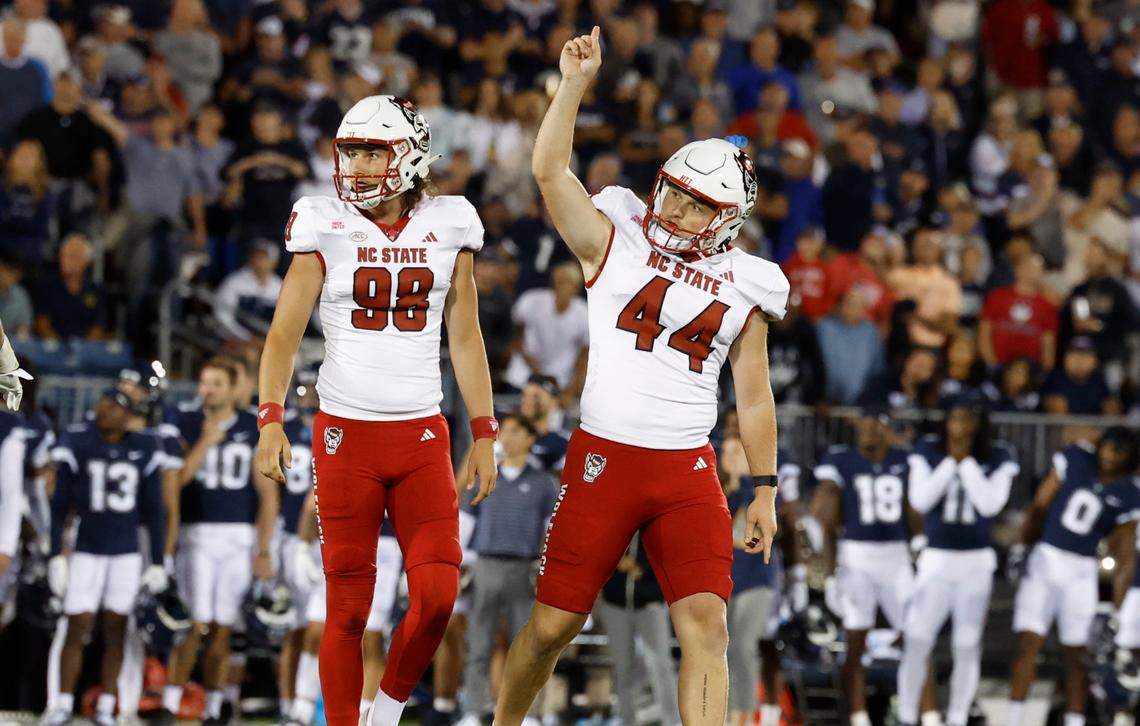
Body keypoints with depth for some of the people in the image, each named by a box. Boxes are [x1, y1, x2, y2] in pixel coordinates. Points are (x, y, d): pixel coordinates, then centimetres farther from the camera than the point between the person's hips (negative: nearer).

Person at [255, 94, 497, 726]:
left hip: (422, 437, 2)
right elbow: (284, 333, -2)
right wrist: (271, 419, -14)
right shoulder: (326, 228, 0)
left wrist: (484, 436, 9)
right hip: (346, 434, -2)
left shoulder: (446, 229, 6)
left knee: (437, 596, -9)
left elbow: (465, 340, 11)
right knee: (349, 608, -1)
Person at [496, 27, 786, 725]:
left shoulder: (746, 287, 9)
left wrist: (765, 492, 13)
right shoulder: (616, 241, 4)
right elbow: (550, 170, -8)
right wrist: (576, 84, -16)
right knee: (555, 622, 4)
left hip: (688, 471, 2)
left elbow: (755, 396, 15)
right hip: (603, 458, -1)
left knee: (706, 621, -12)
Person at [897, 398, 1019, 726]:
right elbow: (919, 500, -9)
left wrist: (966, 461, -14)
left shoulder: (998, 458, -2)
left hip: (976, 563, 0)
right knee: (916, 642, -7)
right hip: (935, 560, 0)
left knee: (966, 647, 3)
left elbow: (990, 504, -14)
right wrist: (950, 462, -13)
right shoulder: (928, 451, 0)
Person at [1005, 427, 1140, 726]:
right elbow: (1040, 505, 7)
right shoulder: (1074, 460, 0)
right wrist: (1020, 547, -2)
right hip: (1043, 558, 0)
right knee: (1028, 643, -5)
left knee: (1076, 656, 4)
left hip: (1080, 572, 0)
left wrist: (1115, 611, -3)